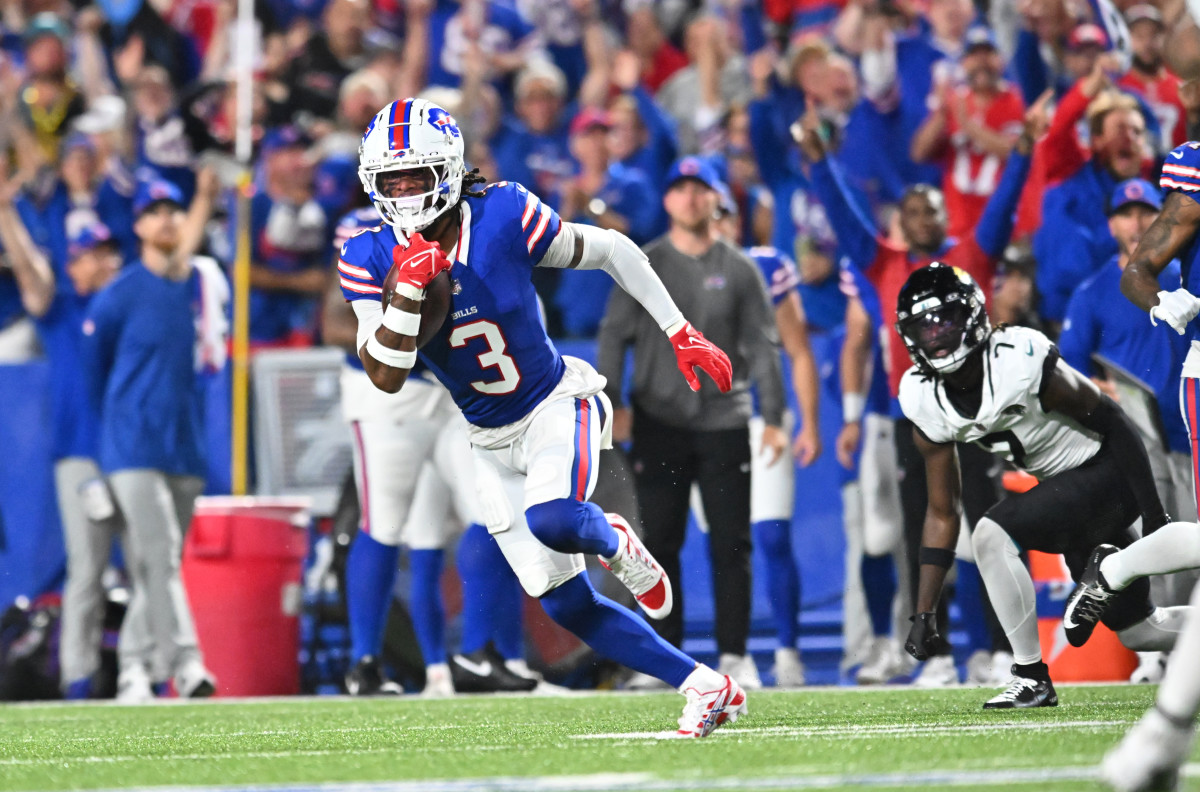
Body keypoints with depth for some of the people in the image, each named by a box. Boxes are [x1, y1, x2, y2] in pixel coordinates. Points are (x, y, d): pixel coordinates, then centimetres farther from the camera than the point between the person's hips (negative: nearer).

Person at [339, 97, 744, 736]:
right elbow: (386, 378, -16)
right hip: (492, 444, 4)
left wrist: (682, 334, -3)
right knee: (565, 606, 1)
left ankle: (614, 544, 1)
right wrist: (406, 291, -30)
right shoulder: (371, 258, -11)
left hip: (556, 405, -4)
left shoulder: (502, 218, -19)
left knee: (553, 520, -36)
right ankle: (705, 686, 12)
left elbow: (611, 252, -5)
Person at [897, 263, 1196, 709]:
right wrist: (924, 613, -2)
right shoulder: (926, 404, -5)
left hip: (1107, 471, -8)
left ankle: (1031, 677, -11)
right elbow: (942, 513, 4)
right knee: (1137, 632, 13)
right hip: (1066, 487, 8)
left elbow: (1114, 422, -17)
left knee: (993, 534, -23)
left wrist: (1154, 514, -19)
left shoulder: (1022, 362, -25)